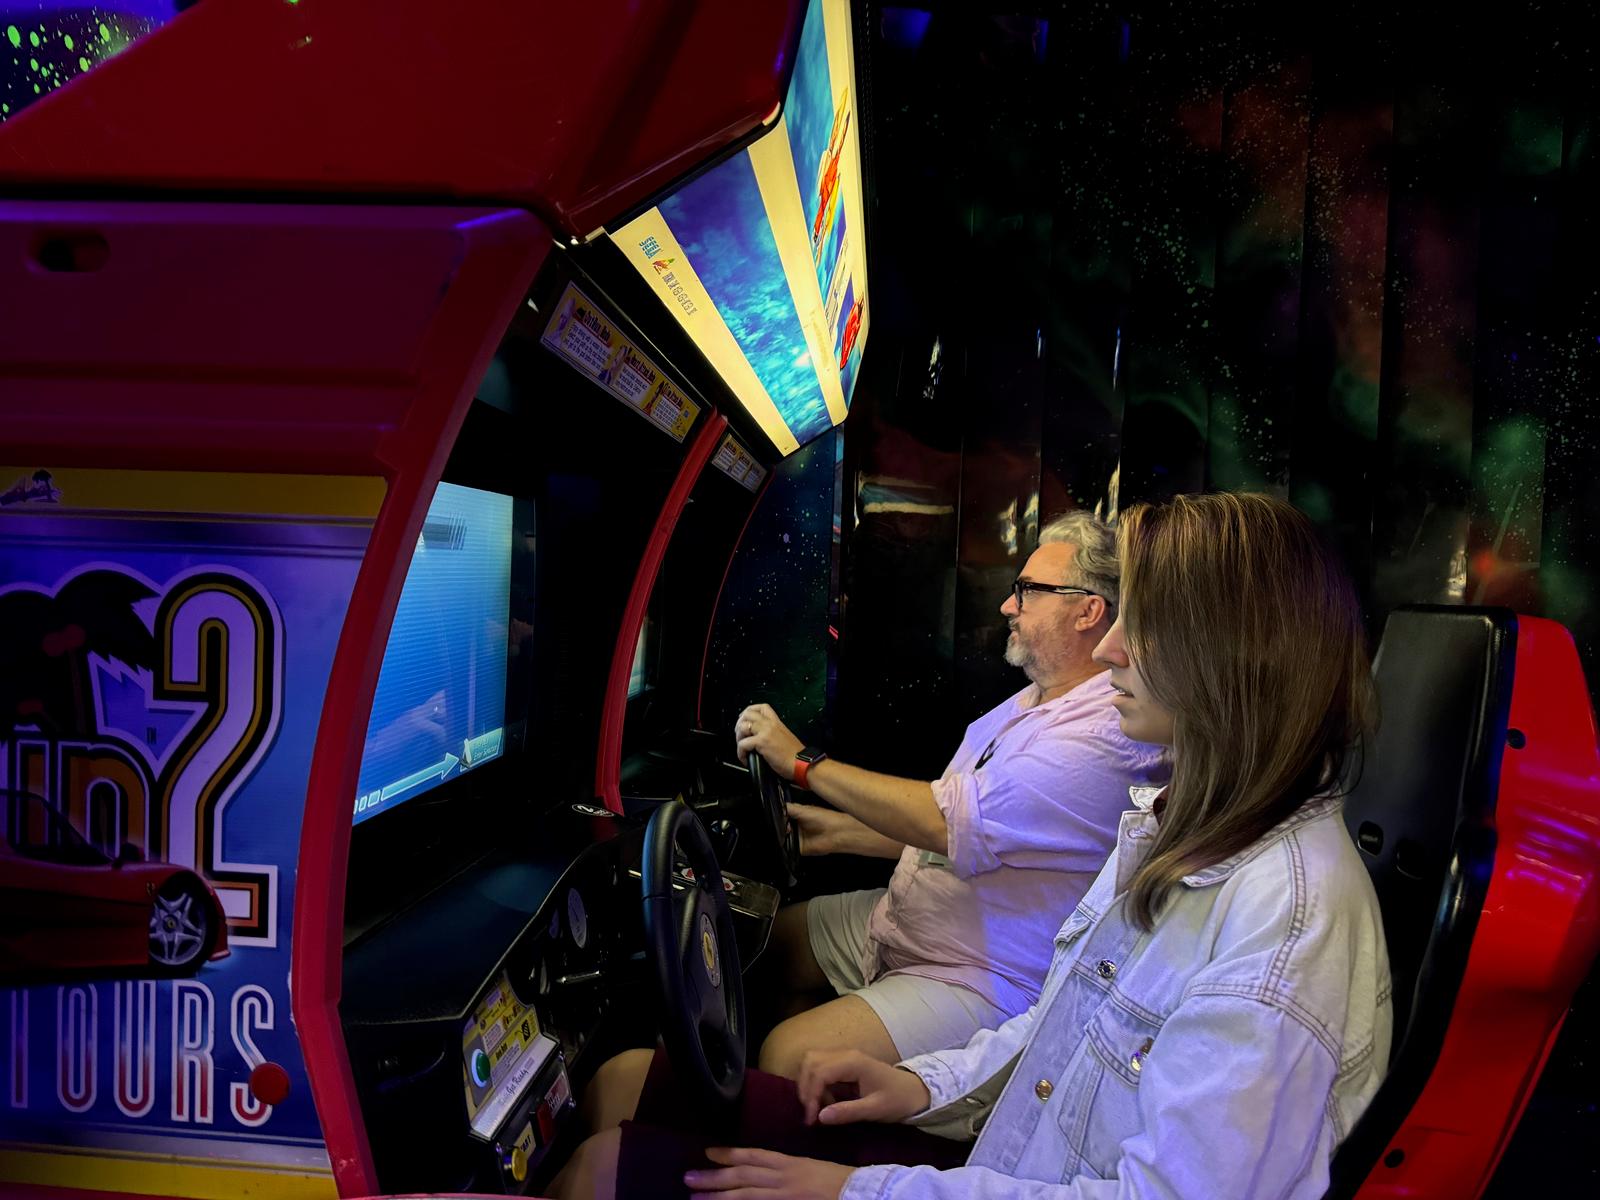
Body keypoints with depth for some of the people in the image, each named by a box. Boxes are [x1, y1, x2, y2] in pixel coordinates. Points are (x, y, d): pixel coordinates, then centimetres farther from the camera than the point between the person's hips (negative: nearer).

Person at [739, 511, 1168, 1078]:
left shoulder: (1108, 736, -26)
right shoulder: (1035, 702, 8)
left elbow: (952, 823, -30)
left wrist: (803, 763, -21)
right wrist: (840, 832, 8)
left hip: (986, 983, -10)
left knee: (788, 1056, -21)